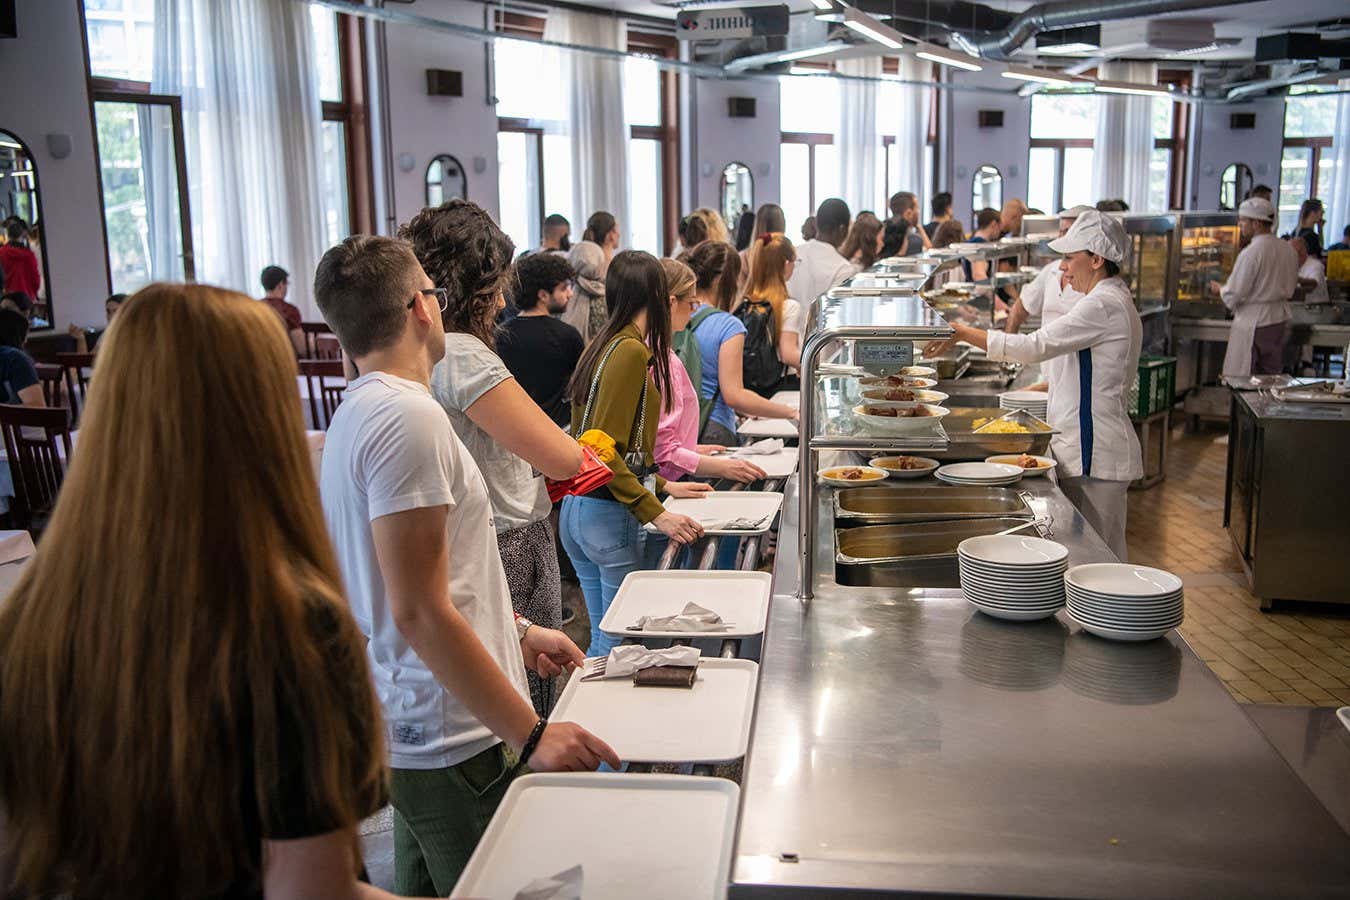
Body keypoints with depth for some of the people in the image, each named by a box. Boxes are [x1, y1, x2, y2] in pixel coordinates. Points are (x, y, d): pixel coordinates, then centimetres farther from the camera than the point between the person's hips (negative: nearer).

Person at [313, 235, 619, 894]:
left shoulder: (361, 411, 12)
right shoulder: (407, 417, -20)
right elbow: (420, 611, -24)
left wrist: (516, 631, 23)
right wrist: (531, 733, -22)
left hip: (409, 733, 10)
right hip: (450, 742, -10)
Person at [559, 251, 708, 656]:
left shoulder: (600, 345, 11)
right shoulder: (631, 351, -15)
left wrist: (662, 484, 19)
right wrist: (655, 513, -21)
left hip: (577, 506, 9)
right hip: (608, 514, -9)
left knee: (602, 635, 18)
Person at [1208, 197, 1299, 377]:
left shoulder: (1251, 252, -18)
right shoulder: (1288, 249, 5)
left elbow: (1234, 295, -16)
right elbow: (1291, 288, 14)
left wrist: (1219, 289, 4)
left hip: (1253, 322, -7)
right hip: (1280, 320, 8)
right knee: (1271, 375, 13)